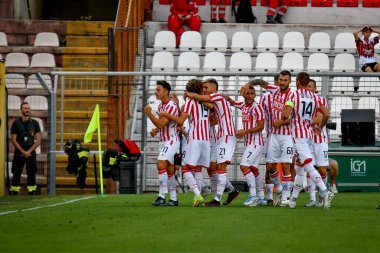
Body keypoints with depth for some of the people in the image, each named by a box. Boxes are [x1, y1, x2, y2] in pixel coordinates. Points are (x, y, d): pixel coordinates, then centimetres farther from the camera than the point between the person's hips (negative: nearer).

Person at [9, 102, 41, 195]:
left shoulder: (34, 123, 5)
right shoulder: (16, 123, 0)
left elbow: (38, 141, 2)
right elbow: (13, 140, -2)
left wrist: (29, 151, -8)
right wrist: (23, 152, -10)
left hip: (31, 153, 2)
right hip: (19, 153, -2)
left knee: (32, 175, 1)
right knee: (16, 175, -2)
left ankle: (32, 193, 3)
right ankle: (13, 194, -1)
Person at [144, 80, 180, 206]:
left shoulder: (172, 106, -16)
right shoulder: (161, 105, 13)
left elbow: (161, 124, -23)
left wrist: (149, 113, -20)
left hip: (171, 141, -9)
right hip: (163, 141, 9)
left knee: (161, 164, -21)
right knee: (169, 170, 9)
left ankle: (161, 197, -24)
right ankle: (173, 199, 13)